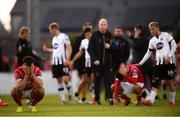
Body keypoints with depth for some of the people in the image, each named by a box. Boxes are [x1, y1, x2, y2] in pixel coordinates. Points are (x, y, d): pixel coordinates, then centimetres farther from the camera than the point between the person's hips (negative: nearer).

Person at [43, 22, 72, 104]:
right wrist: (47, 49, 21)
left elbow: (69, 48, -11)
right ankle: (63, 99, 8)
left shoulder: (63, 36, -7)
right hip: (55, 62, 8)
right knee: (59, 81, 5)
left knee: (65, 79, -14)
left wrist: (67, 59, -18)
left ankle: (70, 94, 10)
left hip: (63, 62, -8)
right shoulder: (54, 38, 18)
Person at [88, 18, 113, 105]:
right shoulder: (95, 35, 0)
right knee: (97, 81, 6)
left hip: (108, 62, 2)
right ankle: (97, 99, 15)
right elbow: (90, 49, -4)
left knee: (109, 80, -10)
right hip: (97, 62, -2)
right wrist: (94, 59, -14)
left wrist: (109, 46, -9)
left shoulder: (110, 35, 9)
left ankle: (109, 97, -14)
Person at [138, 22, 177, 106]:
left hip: (169, 62, -5)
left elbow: (174, 45, -3)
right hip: (159, 63, 5)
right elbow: (148, 53, 18)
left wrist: (169, 56, -13)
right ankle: (151, 99, -13)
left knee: (171, 82, 0)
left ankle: (172, 100, 11)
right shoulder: (152, 41, 14)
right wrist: (140, 63, 13)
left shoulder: (166, 35, -1)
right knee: (155, 81, -5)